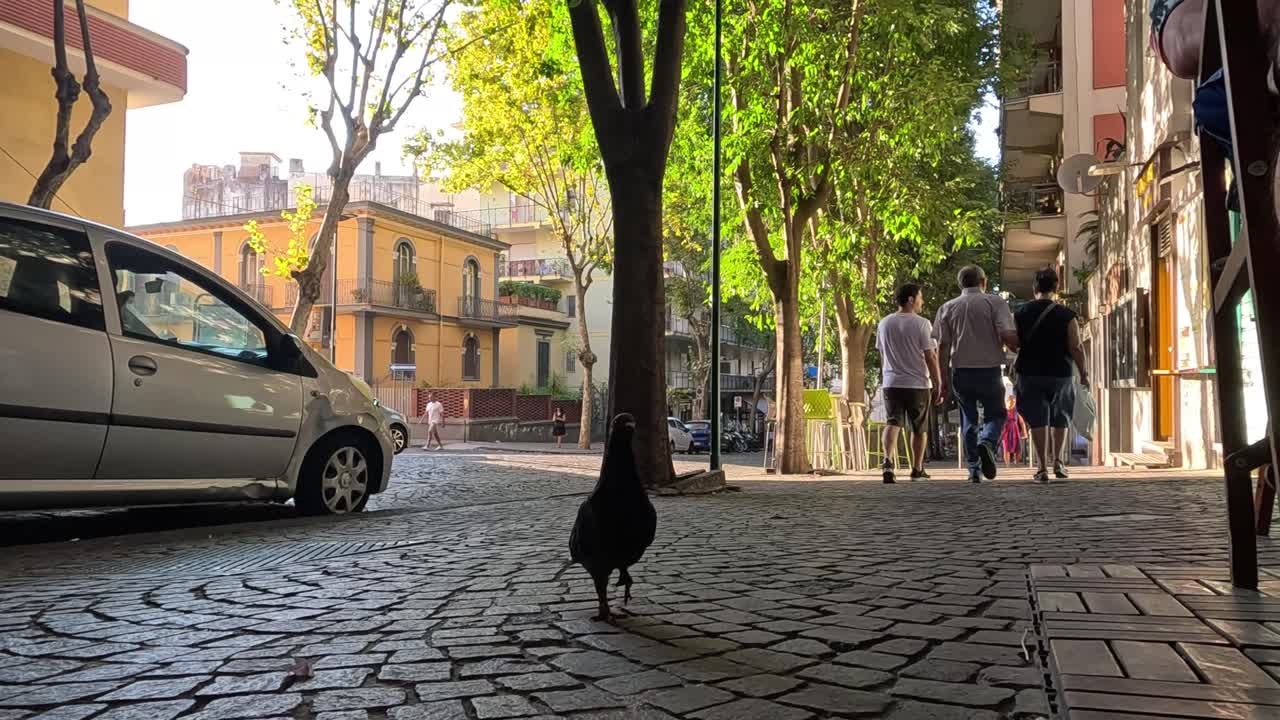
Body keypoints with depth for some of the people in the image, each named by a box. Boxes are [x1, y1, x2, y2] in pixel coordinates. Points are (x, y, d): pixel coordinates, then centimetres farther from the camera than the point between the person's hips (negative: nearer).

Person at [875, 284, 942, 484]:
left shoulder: (884, 323, 7)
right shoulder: (921, 324, -8)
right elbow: (931, 357, -9)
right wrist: (938, 384, -2)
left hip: (891, 383, 3)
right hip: (917, 384, -3)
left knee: (892, 423, -4)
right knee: (919, 429, 12)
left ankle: (888, 461, -27)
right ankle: (917, 469, 22)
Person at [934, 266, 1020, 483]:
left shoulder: (947, 308, 6)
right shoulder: (995, 302, -1)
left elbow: (942, 346, 2)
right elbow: (1008, 336, -12)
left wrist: (945, 379, 6)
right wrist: (1017, 347, 10)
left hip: (961, 371, 2)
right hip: (989, 370, -2)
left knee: (969, 420, 13)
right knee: (995, 414, 13)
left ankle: (974, 469, 10)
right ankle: (987, 442, -18)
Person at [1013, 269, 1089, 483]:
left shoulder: (1020, 314, 0)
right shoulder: (1066, 315, -4)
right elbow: (1076, 348, -9)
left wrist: (1017, 365, 17)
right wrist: (1083, 373, 0)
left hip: (1030, 374, 0)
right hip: (1060, 374, 0)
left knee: (1038, 422, 1)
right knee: (1060, 420, 19)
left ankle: (1042, 467, -5)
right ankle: (1058, 462, 16)